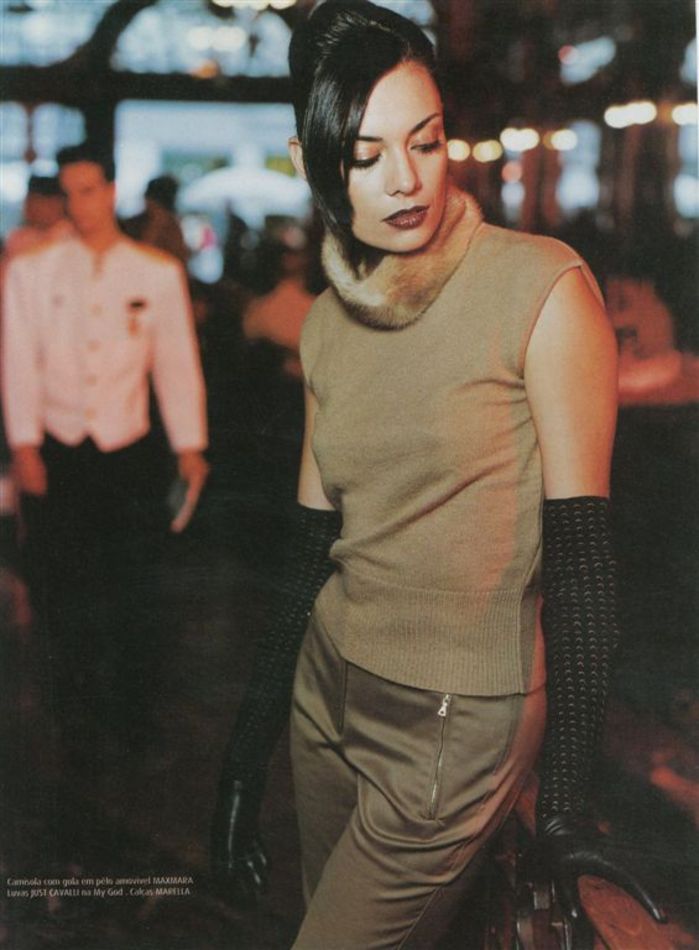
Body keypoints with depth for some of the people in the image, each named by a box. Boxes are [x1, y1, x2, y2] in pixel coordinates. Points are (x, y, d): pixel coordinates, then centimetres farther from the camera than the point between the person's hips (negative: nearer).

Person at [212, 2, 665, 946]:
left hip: (458, 724, -5)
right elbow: (314, 540, 8)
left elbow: (580, 546, -16)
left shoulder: (542, 288, -15)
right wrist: (248, 751, 11)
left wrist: (566, 801, -17)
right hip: (331, 689, 6)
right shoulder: (329, 320, 3)